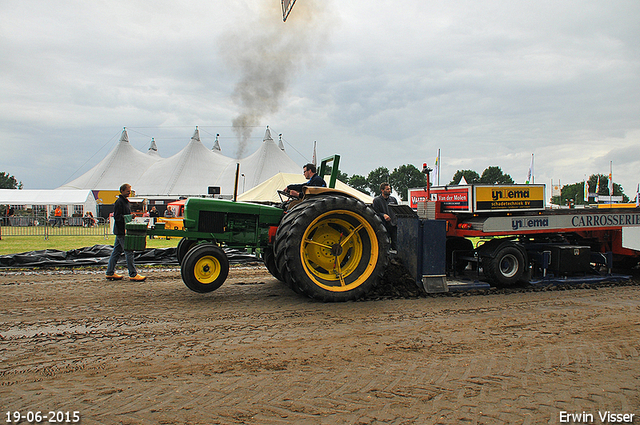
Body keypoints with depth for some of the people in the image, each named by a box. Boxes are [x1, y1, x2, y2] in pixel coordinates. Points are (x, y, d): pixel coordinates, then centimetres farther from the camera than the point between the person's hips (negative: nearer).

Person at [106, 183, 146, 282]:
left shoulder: (126, 202, 19)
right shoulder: (119, 202, -12)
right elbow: (117, 217, -19)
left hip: (121, 231, 10)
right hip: (121, 231, -10)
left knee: (116, 252, 12)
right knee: (129, 252, -9)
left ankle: (110, 273, 18)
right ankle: (133, 274, -6)